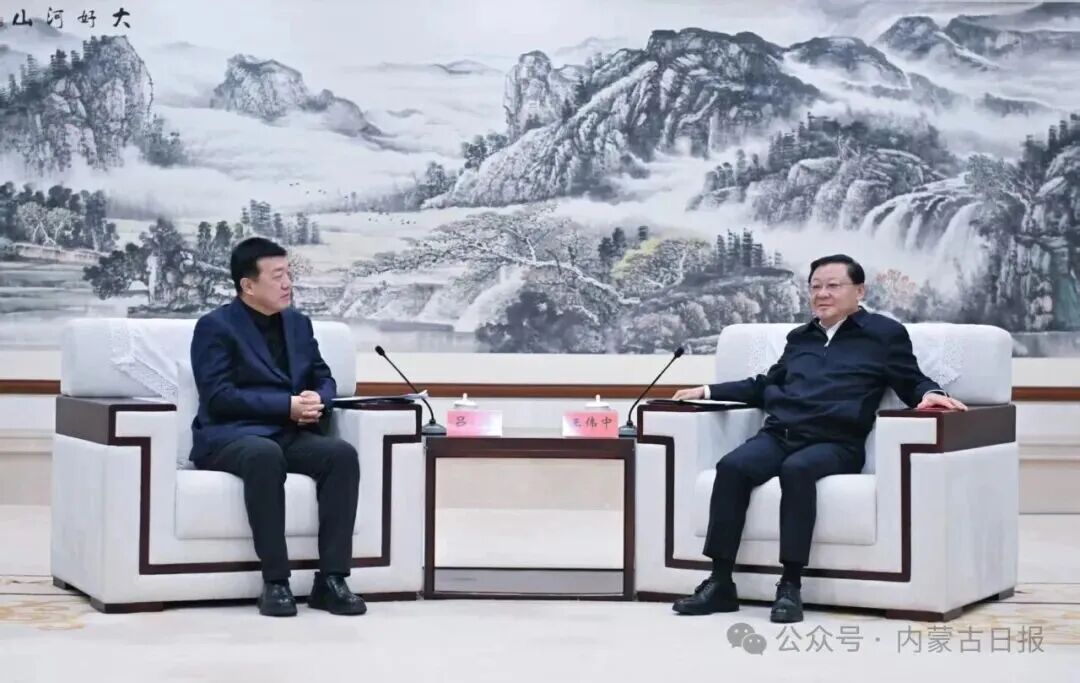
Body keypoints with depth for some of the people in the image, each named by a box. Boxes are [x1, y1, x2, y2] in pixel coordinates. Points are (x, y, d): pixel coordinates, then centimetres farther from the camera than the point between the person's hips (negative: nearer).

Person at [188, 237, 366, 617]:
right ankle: (275, 581, -34)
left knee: (343, 453, -26)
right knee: (266, 455, -40)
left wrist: (317, 399, -6)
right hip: (230, 435, -6)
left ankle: (331, 578, -26)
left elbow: (323, 379, 20)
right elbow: (218, 397, -14)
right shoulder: (215, 327, -3)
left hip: (290, 435, 6)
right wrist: (287, 406, -19)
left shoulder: (299, 323, 18)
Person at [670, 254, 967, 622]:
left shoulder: (884, 334, 15)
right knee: (731, 466, -27)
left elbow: (913, 383, 12)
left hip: (835, 443, -5)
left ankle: (791, 585, -36)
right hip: (778, 435, 5)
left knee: (796, 468, -39)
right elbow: (767, 385, 39)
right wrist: (710, 391, 34)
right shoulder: (799, 337, 31)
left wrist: (930, 394, -12)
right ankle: (720, 583, -28)